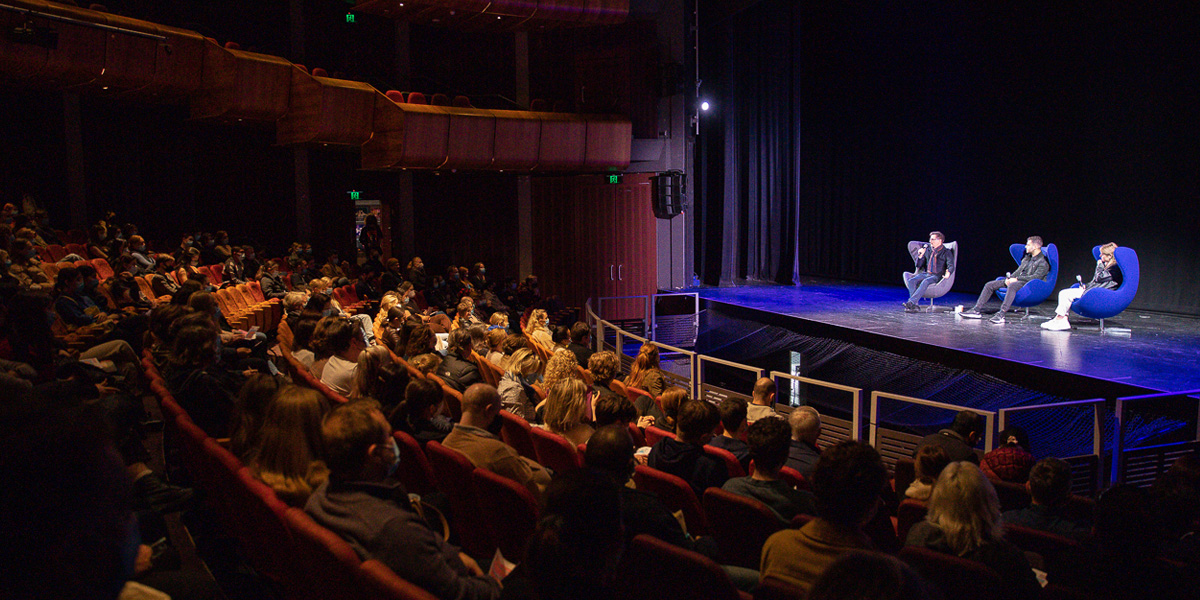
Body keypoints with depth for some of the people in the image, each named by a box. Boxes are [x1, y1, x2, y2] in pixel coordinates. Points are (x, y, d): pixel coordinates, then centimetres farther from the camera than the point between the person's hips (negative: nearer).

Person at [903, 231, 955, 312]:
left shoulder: (946, 252, 5)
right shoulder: (927, 250, 18)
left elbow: (951, 266, -9)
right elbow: (918, 265, 19)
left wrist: (948, 272, -33)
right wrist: (920, 256, -1)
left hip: (937, 276, -5)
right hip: (925, 274, 5)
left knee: (925, 282, -38)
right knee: (911, 281, -26)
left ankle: (911, 302, -46)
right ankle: (915, 305, -36)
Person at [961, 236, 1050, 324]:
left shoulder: (1043, 261, -5)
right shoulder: (1027, 257, 22)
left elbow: (1036, 277, -17)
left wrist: (1017, 279, -18)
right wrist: (1009, 278, 0)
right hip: (1017, 281, 9)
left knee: (1012, 286, -42)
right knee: (990, 285, -3)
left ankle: (1001, 315, -50)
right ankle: (976, 310, -8)